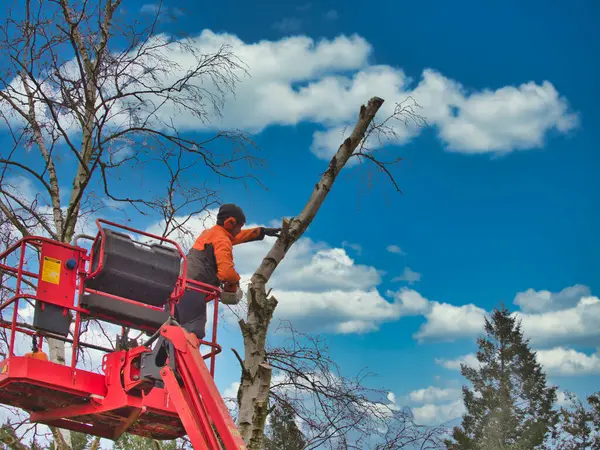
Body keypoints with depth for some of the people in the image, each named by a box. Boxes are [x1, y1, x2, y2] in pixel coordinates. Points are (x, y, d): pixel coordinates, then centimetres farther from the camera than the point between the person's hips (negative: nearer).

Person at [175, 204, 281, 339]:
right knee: (194, 333, -20)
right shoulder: (222, 240, -7)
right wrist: (235, 281, 2)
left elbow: (237, 236, 41)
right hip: (193, 289, -10)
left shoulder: (210, 233, 22)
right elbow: (226, 272, -21)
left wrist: (262, 231, 47)